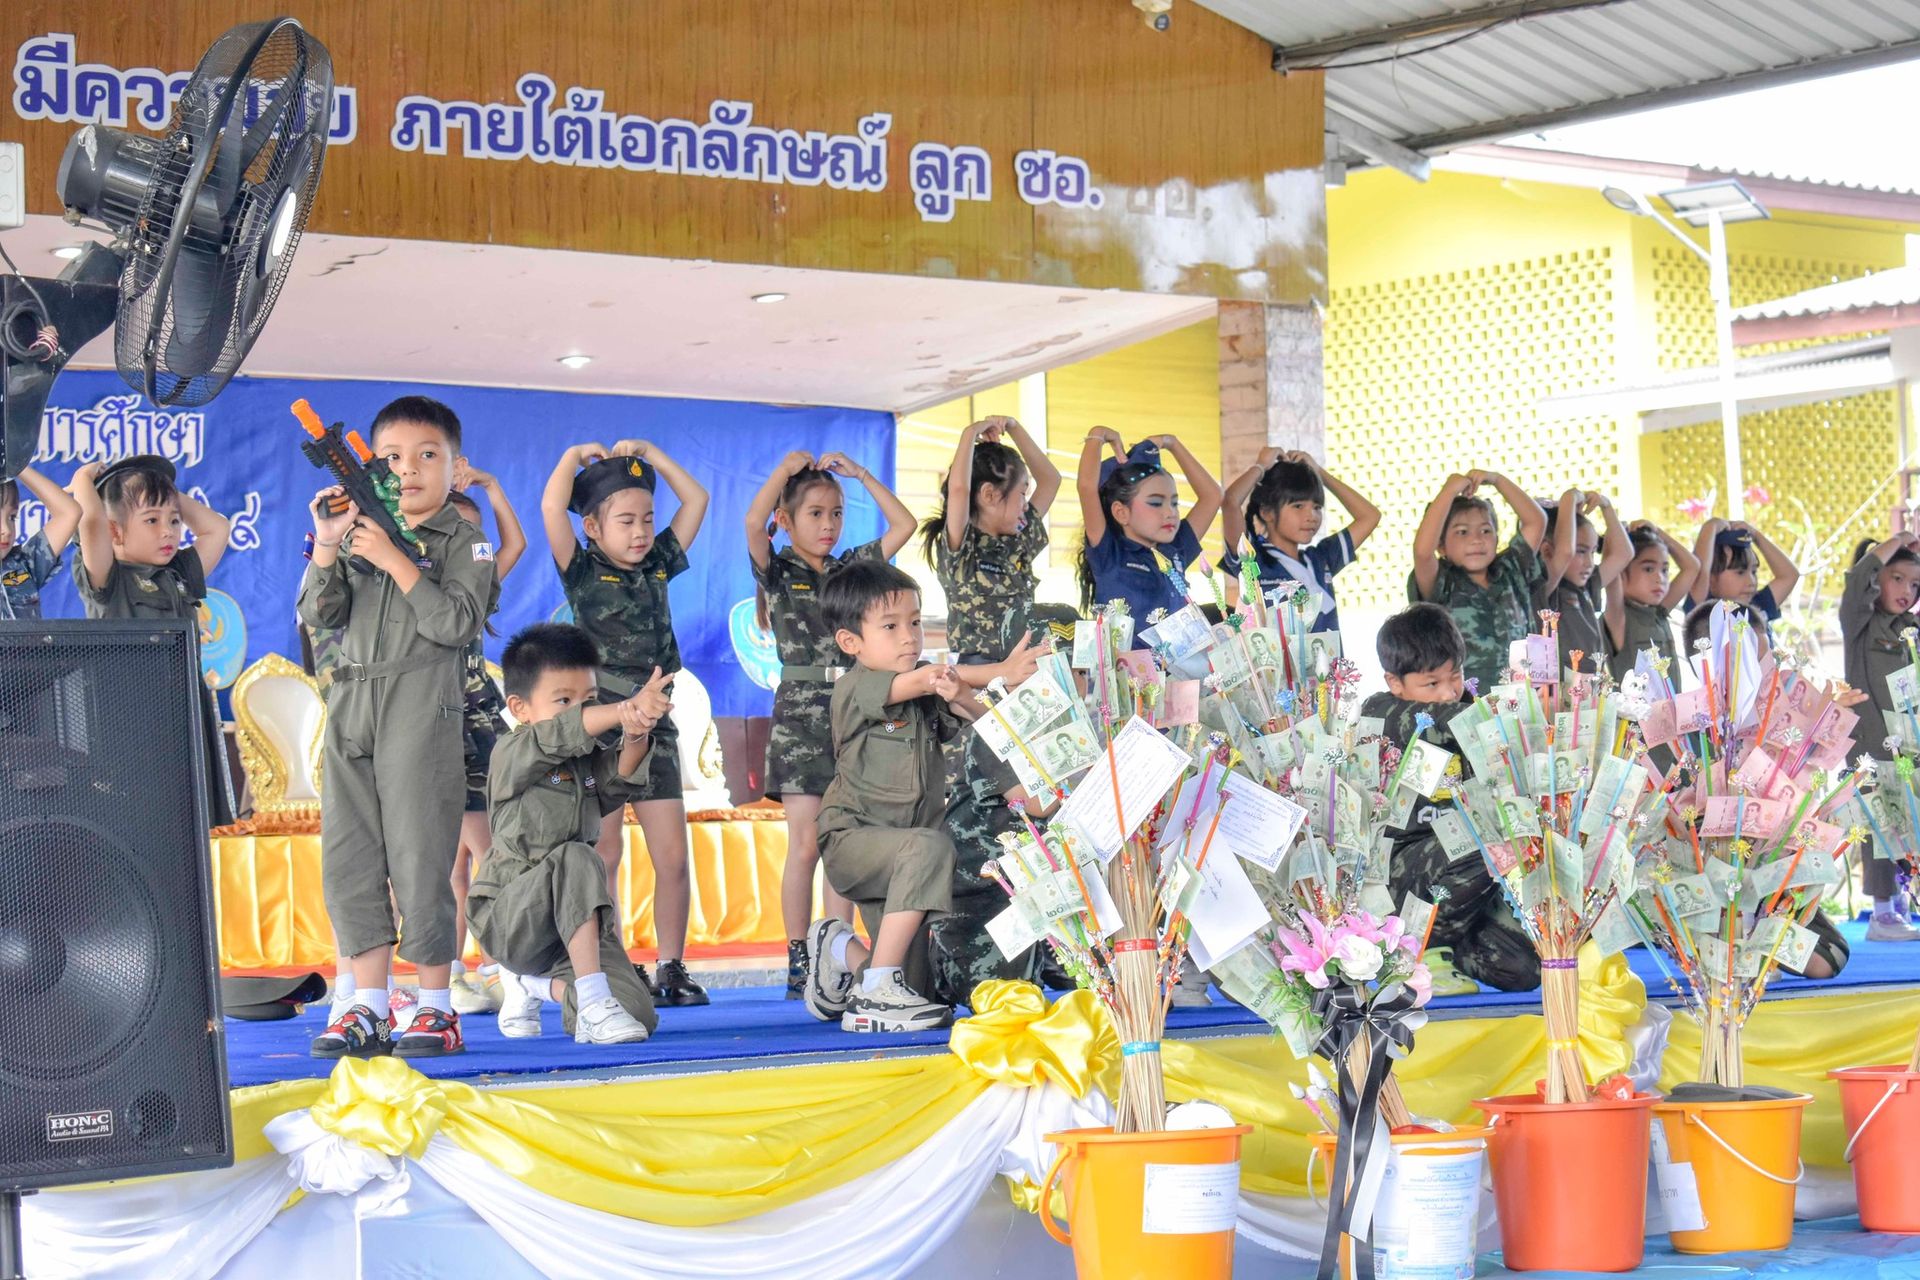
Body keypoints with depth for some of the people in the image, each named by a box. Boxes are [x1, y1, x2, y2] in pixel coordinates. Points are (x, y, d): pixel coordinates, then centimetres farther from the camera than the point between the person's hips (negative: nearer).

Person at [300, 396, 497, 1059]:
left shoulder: (463, 541, 3)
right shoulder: (359, 536, 16)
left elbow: (456, 623, -11)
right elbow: (318, 614, 7)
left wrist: (396, 561, -14)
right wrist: (326, 545, -5)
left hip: (421, 711, -5)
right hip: (350, 708, 5)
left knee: (419, 855, -7)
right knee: (349, 856, 4)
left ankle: (436, 1006, 1)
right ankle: (369, 1007, 10)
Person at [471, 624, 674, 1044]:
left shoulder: (588, 761, 11)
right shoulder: (512, 755, -6)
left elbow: (619, 777, -11)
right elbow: (559, 734, -26)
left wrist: (636, 733, -34)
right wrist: (627, 708, -42)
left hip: (572, 923, 6)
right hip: (510, 918, -6)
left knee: (640, 1014, -11)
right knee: (576, 859, -36)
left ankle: (533, 984, 18)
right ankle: (594, 1004, -35)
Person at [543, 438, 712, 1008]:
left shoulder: (657, 566, 11)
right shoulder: (583, 571, -2)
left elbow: (696, 500, 15)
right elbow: (552, 507, -16)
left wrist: (648, 453, 13)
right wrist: (575, 457, -2)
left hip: (654, 724, 5)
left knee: (673, 858, 1)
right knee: (604, 854, -2)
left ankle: (671, 969, 8)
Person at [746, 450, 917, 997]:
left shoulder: (852, 567, 14)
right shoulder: (777, 572, 2)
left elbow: (904, 525, 8)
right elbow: (753, 521, -17)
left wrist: (860, 473, 6)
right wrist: (787, 468, -9)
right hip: (801, 712, -4)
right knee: (805, 845, -5)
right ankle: (798, 962, 0)